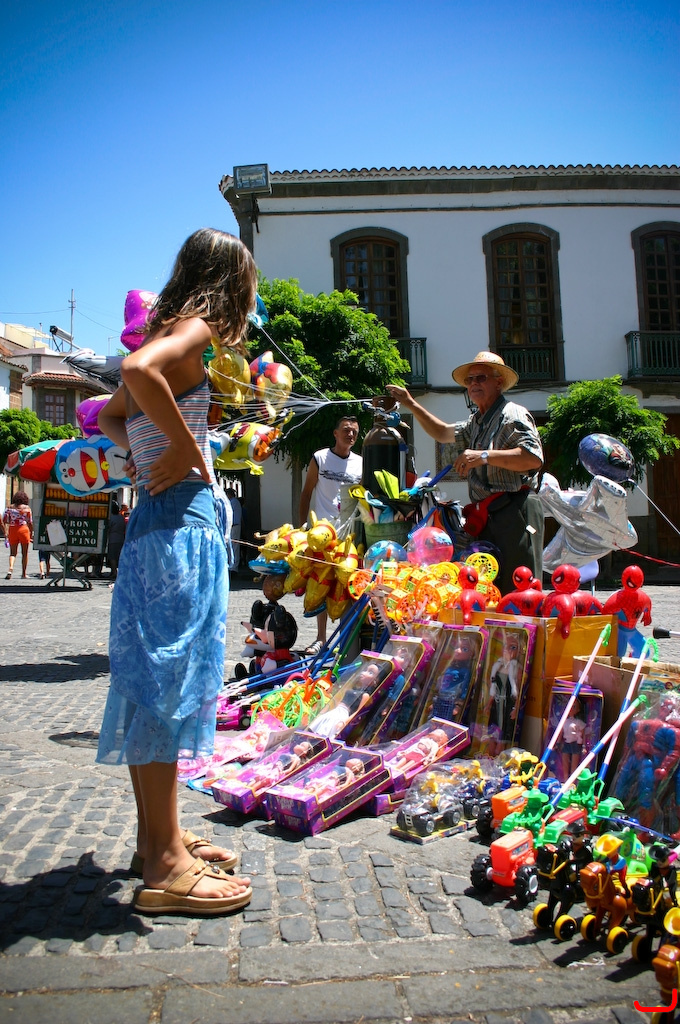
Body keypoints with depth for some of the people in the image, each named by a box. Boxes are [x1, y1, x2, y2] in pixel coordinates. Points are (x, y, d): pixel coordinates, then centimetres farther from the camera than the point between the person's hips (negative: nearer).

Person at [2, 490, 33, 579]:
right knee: (24, 553, 9)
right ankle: (24, 573, 13)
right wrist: (31, 534, 4)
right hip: (23, 529, -2)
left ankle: (11, 568, -15)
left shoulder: (9, 507, 5)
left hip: (12, 530, 2)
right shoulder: (27, 508, -2)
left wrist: (5, 532, 5)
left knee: (13, 552, 10)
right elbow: (30, 523, -3)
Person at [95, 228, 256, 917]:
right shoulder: (196, 327, -6)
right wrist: (184, 448, -18)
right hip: (180, 517, -10)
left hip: (169, 517, 10)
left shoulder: (174, 331, 20)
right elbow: (138, 368, -29)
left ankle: (157, 836, 26)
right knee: (166, 676, -7)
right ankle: (164, 866, 3)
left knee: (157, 676, 13)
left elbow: (109, 414, 29)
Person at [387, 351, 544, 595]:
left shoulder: (512, 415, -6)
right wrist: (411, 405, 29)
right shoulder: (476, 422, 24)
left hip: (515, 513, -9)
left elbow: (534, 457, -19)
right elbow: (443, 433, 38)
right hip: (487, 518, 9)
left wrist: (484, 456, -22)